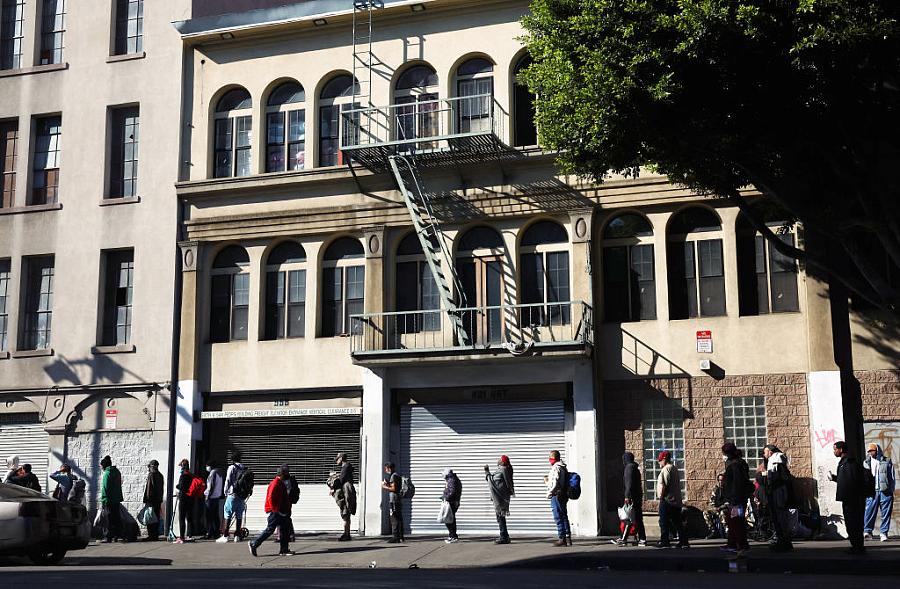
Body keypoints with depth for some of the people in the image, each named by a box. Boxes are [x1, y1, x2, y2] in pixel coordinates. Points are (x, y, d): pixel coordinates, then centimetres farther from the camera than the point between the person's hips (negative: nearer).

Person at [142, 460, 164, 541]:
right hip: (158, 500, 8)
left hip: (151, 500, -8)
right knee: (157, 518, 11)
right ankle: (156, 535, 15)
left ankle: (151, 535, -5)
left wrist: (146, 500, -13)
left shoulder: (151, 475, -12)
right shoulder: (160, 475, 12)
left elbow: (148, 488, -15)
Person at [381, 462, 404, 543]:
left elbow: (394, 488, -18)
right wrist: (387, 484, 20)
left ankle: (395, 537, -13)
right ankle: (401, 537, 15)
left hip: (394, 500, -10)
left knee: (394, 519, -10)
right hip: (398, 500, 10)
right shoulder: (397, 476, 20)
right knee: (399, 518, 12)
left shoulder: (393, 476, -11)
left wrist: (385, 487, -7)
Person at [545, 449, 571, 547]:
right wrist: (548, 480, 19)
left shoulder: (555, 468, -15)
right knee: (564, 517, 13)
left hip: (556, 496, -9)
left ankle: (562, 539, -5)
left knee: (558, 518, -5)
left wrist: (549, 494, -8)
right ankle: (568, 538, 15)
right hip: (564, 495, 9)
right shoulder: (564, 467, 14)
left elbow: (554, 484, -20)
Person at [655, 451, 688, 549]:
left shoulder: (666, 469, -10)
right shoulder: (675, 469, 19)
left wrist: (661, 496, -10)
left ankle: (664, 541, -3)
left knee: (664, 522, -4)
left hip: (667, 500, -9)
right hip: (676, 500, 9)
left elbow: (664, 485, -18)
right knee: (677, 522, 9)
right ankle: (683, 541, 7)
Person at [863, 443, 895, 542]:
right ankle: (867, 530, -1)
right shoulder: (866, 463, 12)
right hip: (872, 492, 1)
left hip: (885, 491, -1)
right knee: (869, 511, -6)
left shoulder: (887, 462, 7)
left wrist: (891, 492, 1)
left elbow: (892, 478, 7)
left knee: (886, 513, 0)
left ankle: (884, 533, 5)